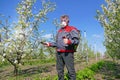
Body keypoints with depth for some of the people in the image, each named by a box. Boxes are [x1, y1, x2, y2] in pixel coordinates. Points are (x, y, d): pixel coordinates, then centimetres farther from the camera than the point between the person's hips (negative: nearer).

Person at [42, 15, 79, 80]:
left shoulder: (72, 29, 2)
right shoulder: (59, 31, 25)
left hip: (68, 53, -7)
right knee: (59, 69, 11)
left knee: (70, 70, -8)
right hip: (58, 53, 7)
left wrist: (69, 41, -27)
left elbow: (76, 40, -10)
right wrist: (49, 44, 19)